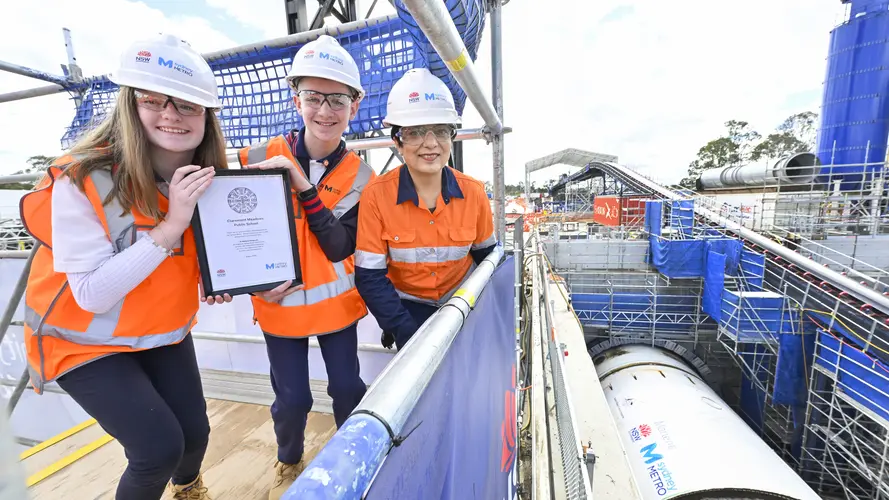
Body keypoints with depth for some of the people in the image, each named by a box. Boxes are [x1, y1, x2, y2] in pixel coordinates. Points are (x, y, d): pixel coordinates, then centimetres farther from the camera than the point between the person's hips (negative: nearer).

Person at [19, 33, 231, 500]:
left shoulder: (205, 177, -9)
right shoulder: (83, 180, -25)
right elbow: (93, 295, -26)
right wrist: (170, 226, -36)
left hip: (164, 332, 4)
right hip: (85, 339, -4)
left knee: (195, 431, 9)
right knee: (159, 448, -8)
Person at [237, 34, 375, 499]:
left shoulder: (360, 176, -8)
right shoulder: (261, 158, -8)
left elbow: (340, 247, -18)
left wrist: (303, 186, -25)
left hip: (336, 302, 0)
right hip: (278, 303, 0)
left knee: (347, 387, 10)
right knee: (292, 399, 8)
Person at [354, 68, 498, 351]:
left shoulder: (473, 193, -14)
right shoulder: (376, 195, -21)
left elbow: (487, 257, 0)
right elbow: (370, 277, -17)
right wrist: (410, 334, -23)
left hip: (462, 303, 2)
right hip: (408, 307, -1)